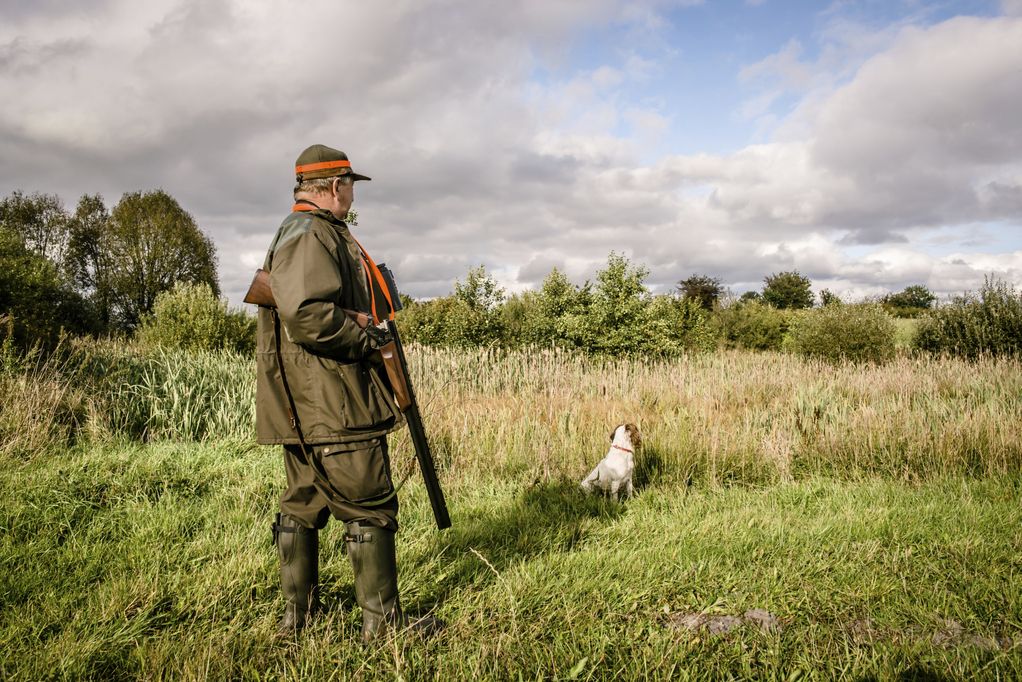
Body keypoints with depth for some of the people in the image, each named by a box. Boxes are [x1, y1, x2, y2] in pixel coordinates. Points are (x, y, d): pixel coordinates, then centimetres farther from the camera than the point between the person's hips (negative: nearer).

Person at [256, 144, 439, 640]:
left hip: (305, 407, 11)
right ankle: (382, 619, 7)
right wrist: (368, 341, -15)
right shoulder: (310, 235, -14)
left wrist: (367, 337, 17)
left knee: (304, 502, 15)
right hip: (330, 402, -11)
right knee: (370, 505, -3)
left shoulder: (307, 233, 22)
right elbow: (307, 313, -27)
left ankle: (298, 611, 26)